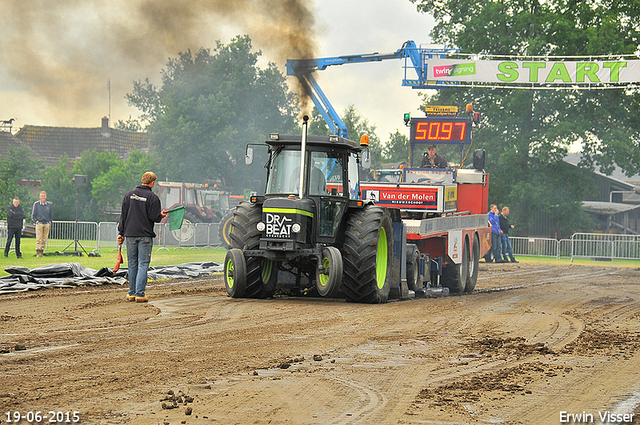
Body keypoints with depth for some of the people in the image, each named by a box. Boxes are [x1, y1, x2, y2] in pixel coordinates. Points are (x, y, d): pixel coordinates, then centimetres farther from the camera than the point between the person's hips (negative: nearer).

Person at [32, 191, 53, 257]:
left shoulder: (49, 204, 9)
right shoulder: (36, 204, 3)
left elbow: (51, 214, 19)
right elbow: (33, 215, 7)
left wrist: (50, 222, 8)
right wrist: (36, 221, -4)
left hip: (47, 224, 3)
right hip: (39, 224, -3)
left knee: (44, 239, 2)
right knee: (39, 239, -11)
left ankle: (42, 251, 7)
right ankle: (38, 252, -15)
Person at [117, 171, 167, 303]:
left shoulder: (129, 195, 7)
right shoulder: (152, 197, -7)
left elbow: (123, 215, 8)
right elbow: (155, 218, -10)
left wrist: (121, 232, 13)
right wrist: (162, 215, 12)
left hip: (130, 234, 4)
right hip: (145, 235, -4)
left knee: (132, 264, 12)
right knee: (143, 264, -2)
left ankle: (132, 293, 15)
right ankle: (140, 294, -8)